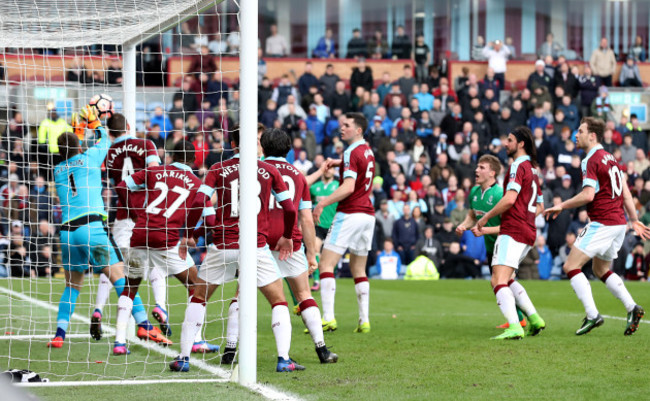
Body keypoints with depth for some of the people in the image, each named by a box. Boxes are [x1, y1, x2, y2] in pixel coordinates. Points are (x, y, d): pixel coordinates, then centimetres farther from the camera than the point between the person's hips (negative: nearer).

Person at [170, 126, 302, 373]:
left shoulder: (218, 170, 4)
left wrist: (210, 225, 10)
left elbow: (198, 203, -7)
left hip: (223, 246, 1)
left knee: (198, 298, 16)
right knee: (279, 301, 10)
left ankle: (183, 358, 12)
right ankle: (283, 359, -3)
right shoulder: (269, 171, 5)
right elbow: (289, 209, 5)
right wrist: (287, 237, 21)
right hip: (257, 247, -1)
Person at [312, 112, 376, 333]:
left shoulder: (352, 153, -13)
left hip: (350, 214, -9)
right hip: (368, 214, 9)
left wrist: (322, 203, -22)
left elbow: (348, 187, -24)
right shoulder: (367, 150, 13)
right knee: (358, 269, 14)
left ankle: (328, 317, -19)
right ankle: (364, 321, 7)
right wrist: (339, 162, 29)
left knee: (326, 264, -8)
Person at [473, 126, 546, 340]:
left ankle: (514, 327, -32)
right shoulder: (532, 170, 21)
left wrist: (486, 218, -10)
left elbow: (509, 199, -20)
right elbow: (539, 206, 28)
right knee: (506, 279, 21)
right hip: (528, 232, 10)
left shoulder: (518, 166, -9)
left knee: (498, 281, -16)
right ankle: (534, 319, 13)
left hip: (512, 232, -10)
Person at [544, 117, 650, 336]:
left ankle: (592, 315, -12)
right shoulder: (610, 158, 16)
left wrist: (561, 206, -11)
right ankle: (632, 308, 11)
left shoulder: (592, 161, -13)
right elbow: (625, 191, 18)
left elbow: (588, 195, -22)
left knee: (571, 267, -6)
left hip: (602, 223, -10)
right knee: (601, 270, 22)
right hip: (619, 223, 10)